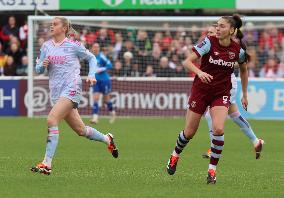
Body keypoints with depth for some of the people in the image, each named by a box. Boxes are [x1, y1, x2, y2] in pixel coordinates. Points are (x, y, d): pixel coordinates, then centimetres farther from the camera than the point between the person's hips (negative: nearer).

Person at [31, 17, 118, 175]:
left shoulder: (74, 45, -2)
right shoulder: (46, 46, 11)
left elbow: (91, 58, 11)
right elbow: (38, 70, 15)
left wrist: (92, 75, -2)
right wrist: (43, 65, -7)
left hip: (71, 89, -6)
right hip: (56, 91, 6)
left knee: (52, 120, -24)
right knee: (80, 130, 12)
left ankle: (47, 163, -25)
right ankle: (107, 139, 40)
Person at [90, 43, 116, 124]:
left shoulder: (101, 56, -12)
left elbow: (109, 65, -15)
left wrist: (101, 69, -22)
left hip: (104, 80, -5)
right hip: (96, 81, 5)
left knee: (106, 99, 7)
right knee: (95, 98, -7)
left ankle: (112, 113, 32)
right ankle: (95, 117, -12)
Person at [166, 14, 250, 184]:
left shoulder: (238, 50, -6)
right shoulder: (209, 42, -14)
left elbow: (244, 70, 14)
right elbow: (188, 62, -19)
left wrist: (245, 94, 17)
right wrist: (200, 72, -39)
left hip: (221, 93, 1)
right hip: (201, 90, -1)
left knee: (218, 129, -22)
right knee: (189, 132, 4)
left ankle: (212, 170, -7)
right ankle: (175, 155, 37)